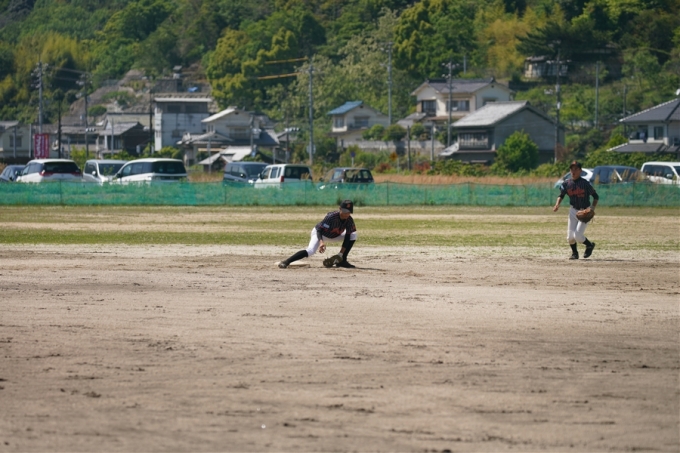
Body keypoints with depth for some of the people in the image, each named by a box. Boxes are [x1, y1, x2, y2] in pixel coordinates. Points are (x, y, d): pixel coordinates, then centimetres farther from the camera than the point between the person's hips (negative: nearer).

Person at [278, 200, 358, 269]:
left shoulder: (349, 220, -18)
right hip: (320, 234, -6)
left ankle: (342, 261, -3)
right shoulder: (331, 217, -33)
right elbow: (319, 230, -33)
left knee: (353, 235, -7)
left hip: (333, 236, 6)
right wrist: (321, 242, -52)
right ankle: (286, 262, -37)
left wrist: (341, 254, -21)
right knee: (311, 251, -34)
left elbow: (347, 237, -14)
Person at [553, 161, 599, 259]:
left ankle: (589, 245, 15)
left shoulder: (585, 184, -13)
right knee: (570, 237, 2)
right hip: (573, 211, 4)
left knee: (577, 236, -15)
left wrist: (592, 208, -18)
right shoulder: (567, 184, 0)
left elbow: (596, 196, -5)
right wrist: (557, 204, -12)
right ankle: (574, 253, 29)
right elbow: (561, 195, 8)